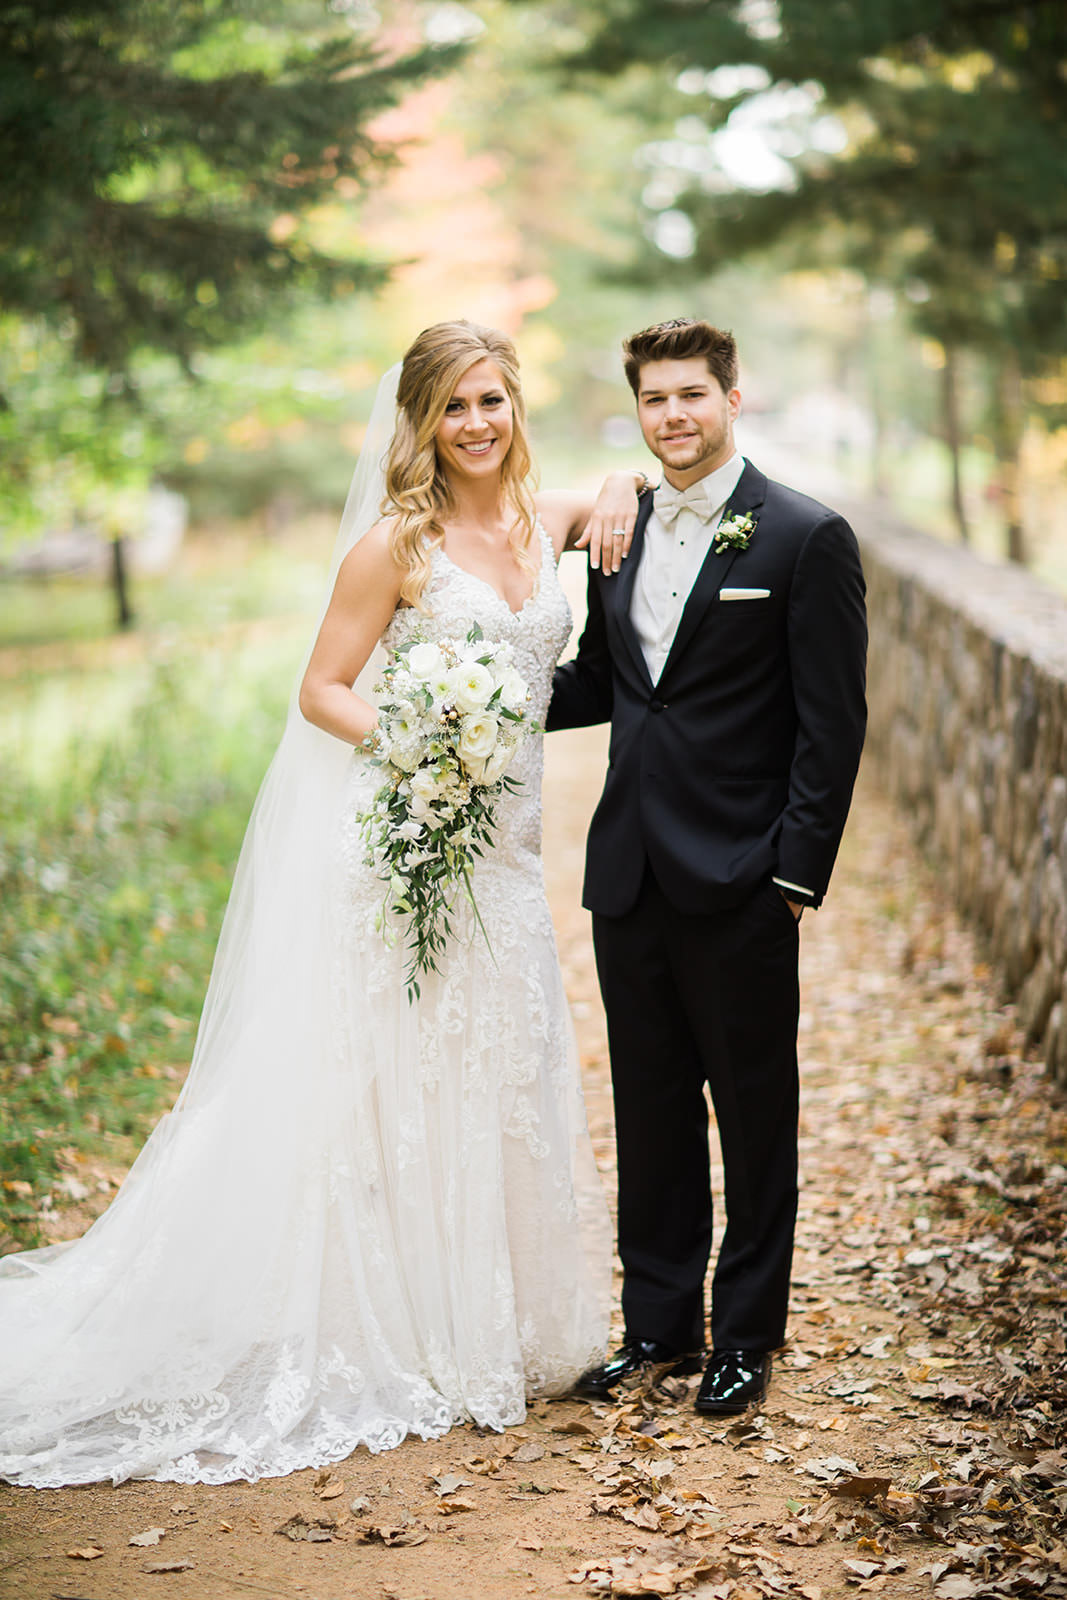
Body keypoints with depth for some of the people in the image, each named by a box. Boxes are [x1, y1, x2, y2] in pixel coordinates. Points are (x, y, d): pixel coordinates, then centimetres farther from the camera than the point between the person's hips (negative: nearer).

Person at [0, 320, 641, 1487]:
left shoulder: (548, 522, 8)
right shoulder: (394, 540, -8)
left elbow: (643, 473, 28)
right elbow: (321, 692, -8)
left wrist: (620, 502, 5)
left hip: (502, 853, 6)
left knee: (497, 1079, 13)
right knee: (396, 1089, -1)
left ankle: (493, 1328, 27)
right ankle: (396, 1338, 11)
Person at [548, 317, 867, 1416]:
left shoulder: (807, 539, -7)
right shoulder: (620, 534, 11)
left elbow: (833, 726, -9)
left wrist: (798, 872, -13)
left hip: (742, 883, -5)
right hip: (629, 874, 6)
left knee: (755, 1116, 8)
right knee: (650, 1110, 14)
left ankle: (747, 1336, 22)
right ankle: (659, 1325, 27)